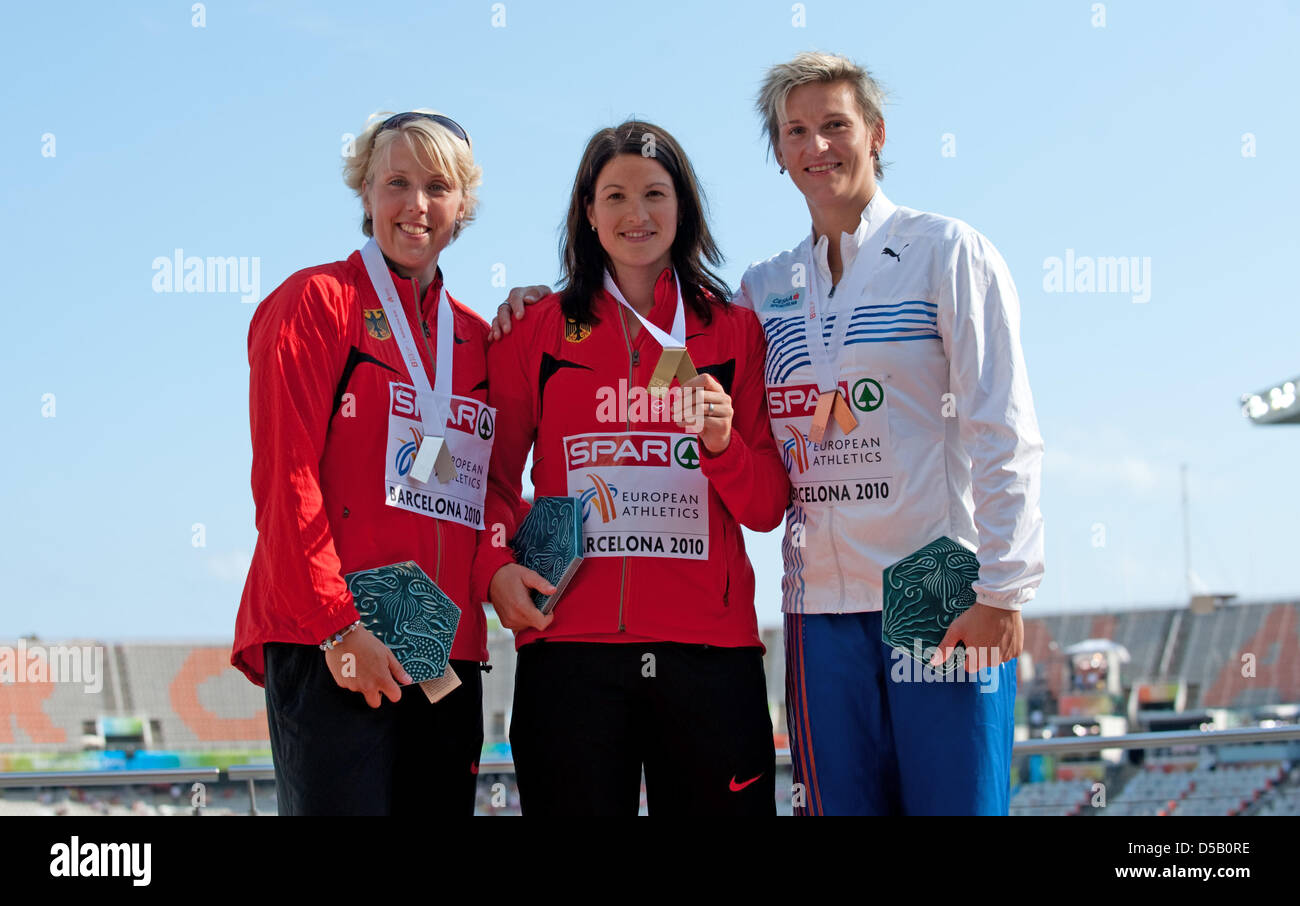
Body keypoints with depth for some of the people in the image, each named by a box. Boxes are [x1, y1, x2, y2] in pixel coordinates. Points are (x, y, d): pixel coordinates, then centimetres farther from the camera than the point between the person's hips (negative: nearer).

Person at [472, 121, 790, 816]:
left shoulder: (733, 331, 11)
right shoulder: (537, 329, 10)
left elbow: (768, 509, 9)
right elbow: (496, 476, 9)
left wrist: (724, 443, -10)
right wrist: (496, 566, -9)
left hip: (708, 643, 1)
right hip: (570, 637, -1)